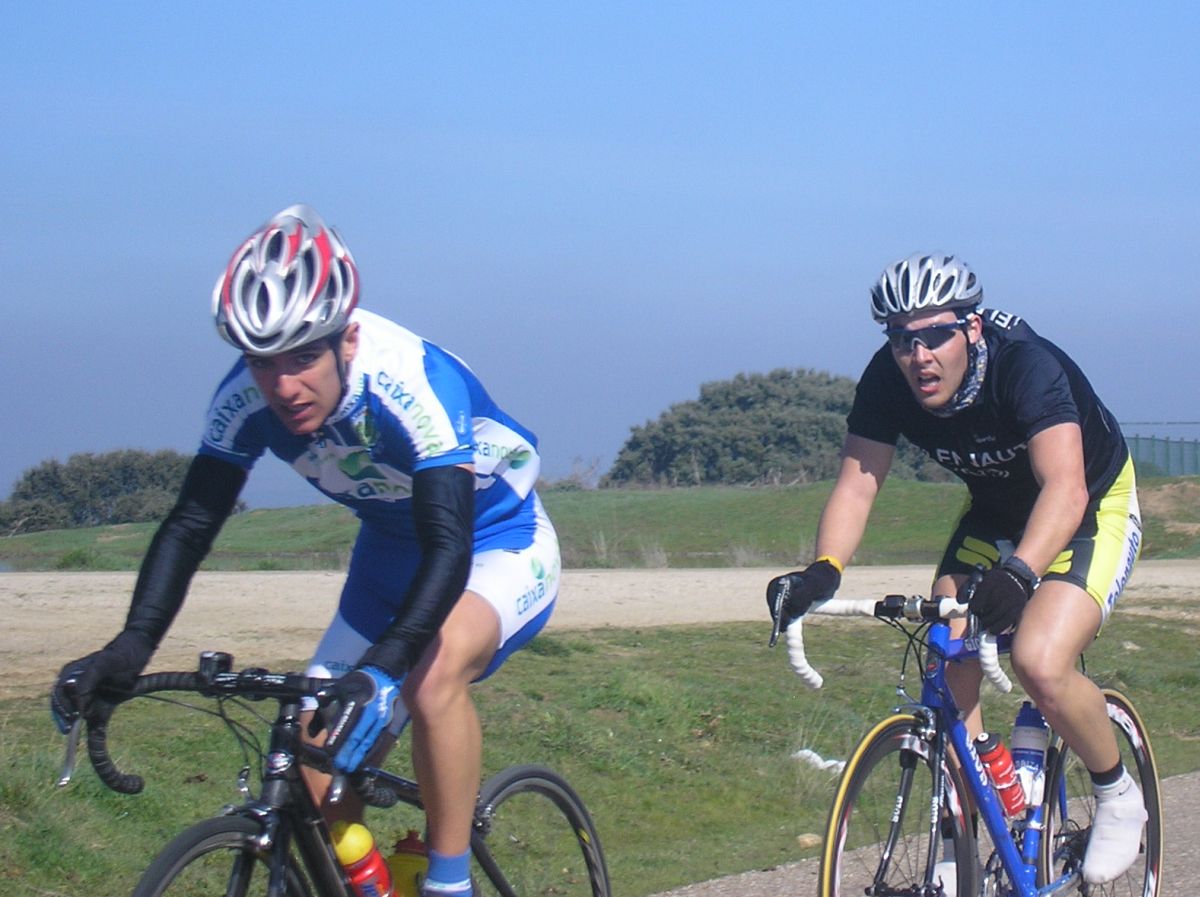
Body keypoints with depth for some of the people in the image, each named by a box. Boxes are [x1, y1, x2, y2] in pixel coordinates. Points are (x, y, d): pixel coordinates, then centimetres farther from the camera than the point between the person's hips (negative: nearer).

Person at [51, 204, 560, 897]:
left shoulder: (414, 383, -36)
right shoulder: (246, 398, -21)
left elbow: (449, 547, -44)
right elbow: (191, 526, -18)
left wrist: (382, 665, -58)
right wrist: (131, 647, -34)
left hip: (500, 543, -6)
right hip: (391, 555, 6)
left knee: (434, 675, -36)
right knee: (317, 774, -4)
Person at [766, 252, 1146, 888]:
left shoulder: (1026, 365, -34)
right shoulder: (887, 382, -19)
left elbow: (1064, 486, -47)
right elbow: (856, 483, -24)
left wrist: (1019, 571, -64)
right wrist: (823, 570, -43)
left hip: (1094, 509, -5)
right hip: (995, 513, 6)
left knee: (1041, 665, -26)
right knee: (948, 671, -11)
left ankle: (1118, 794, 1)